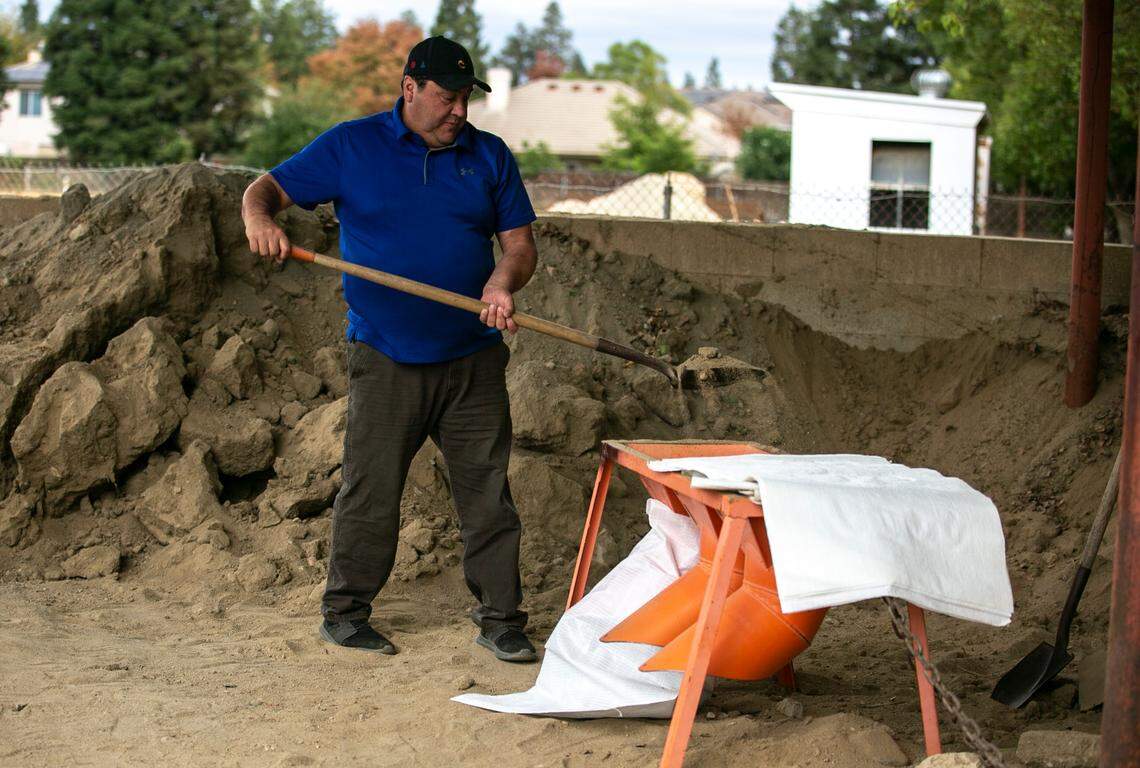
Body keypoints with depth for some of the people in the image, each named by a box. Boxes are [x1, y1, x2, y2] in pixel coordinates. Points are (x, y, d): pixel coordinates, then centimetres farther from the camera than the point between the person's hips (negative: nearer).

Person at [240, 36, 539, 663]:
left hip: (474, 360, 2)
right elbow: (267, 189, 3)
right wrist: (258, 218, -21)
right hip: (386, 360, -2)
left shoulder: (489, 157, 8)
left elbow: (520, 243, 9)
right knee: (369, 491, 1)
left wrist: (502, 282, -14)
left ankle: (499, 618, 11)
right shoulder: (351, 147, 2)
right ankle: (344, 612, 15)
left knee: (487, 489, 3)